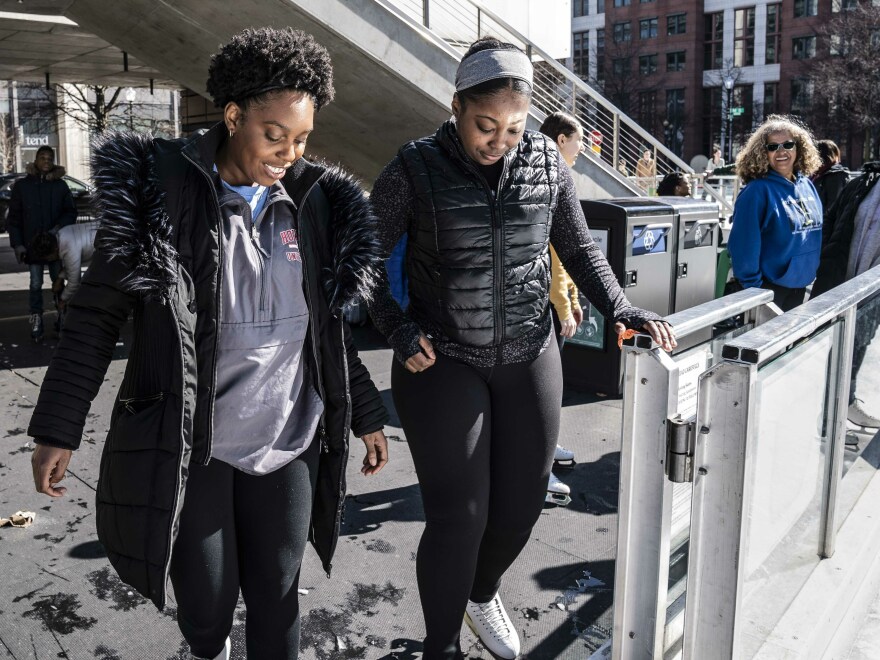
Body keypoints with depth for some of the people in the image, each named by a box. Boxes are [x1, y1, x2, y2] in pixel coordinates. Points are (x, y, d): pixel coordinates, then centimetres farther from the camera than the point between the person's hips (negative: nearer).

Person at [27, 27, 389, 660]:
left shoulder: (315, 203, 3)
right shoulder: (159, 190, -8)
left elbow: (335, 323, 11)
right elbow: (96, 315, -3)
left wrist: (367, 415, 13)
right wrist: (58, 429, -4)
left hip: (289, 442, 3)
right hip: (189, 443, -2)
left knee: (276, 599, 10)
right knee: (207, 606, 10)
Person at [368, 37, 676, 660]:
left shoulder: (547, 162, 1)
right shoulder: (416, 169, -8)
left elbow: (579, 248, 11)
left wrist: (620, 308, -2)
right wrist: (397, 329, -13)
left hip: (529, 358, 4)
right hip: (442, 363, -3)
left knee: (522, 502, 12)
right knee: (458, 514, -2)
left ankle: (482, 592, 45)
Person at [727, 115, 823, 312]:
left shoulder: (807, 185, 5)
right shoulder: (757, 191, -16)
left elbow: (816, 231, 14)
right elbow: (744, 244, -19)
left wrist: (812, 273, 12)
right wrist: (752, 287, -19)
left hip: (800, 285, 7)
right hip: (768, 287, -7)